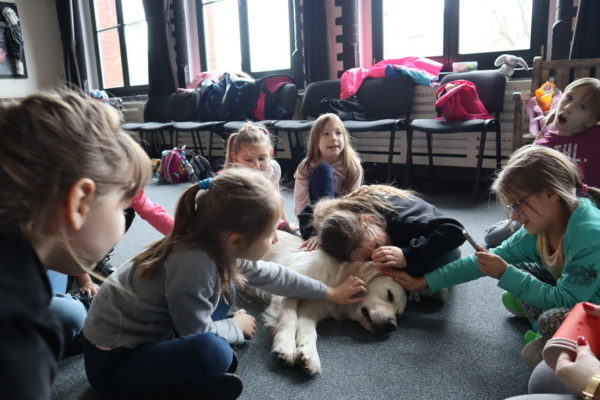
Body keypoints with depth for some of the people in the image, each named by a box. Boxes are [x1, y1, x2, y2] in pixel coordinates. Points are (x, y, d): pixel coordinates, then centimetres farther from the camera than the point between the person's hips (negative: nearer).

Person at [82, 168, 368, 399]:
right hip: (111, 362, -9)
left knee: (224, 287, 13)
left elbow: (268, 274, 8)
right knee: (213, 351, -34)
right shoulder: (194, 265, -33)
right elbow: (199, 334, -21)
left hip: (150, 334, 9)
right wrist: (237, 326, -1)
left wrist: (329, 293, 17)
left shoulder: (216, 247, -7)